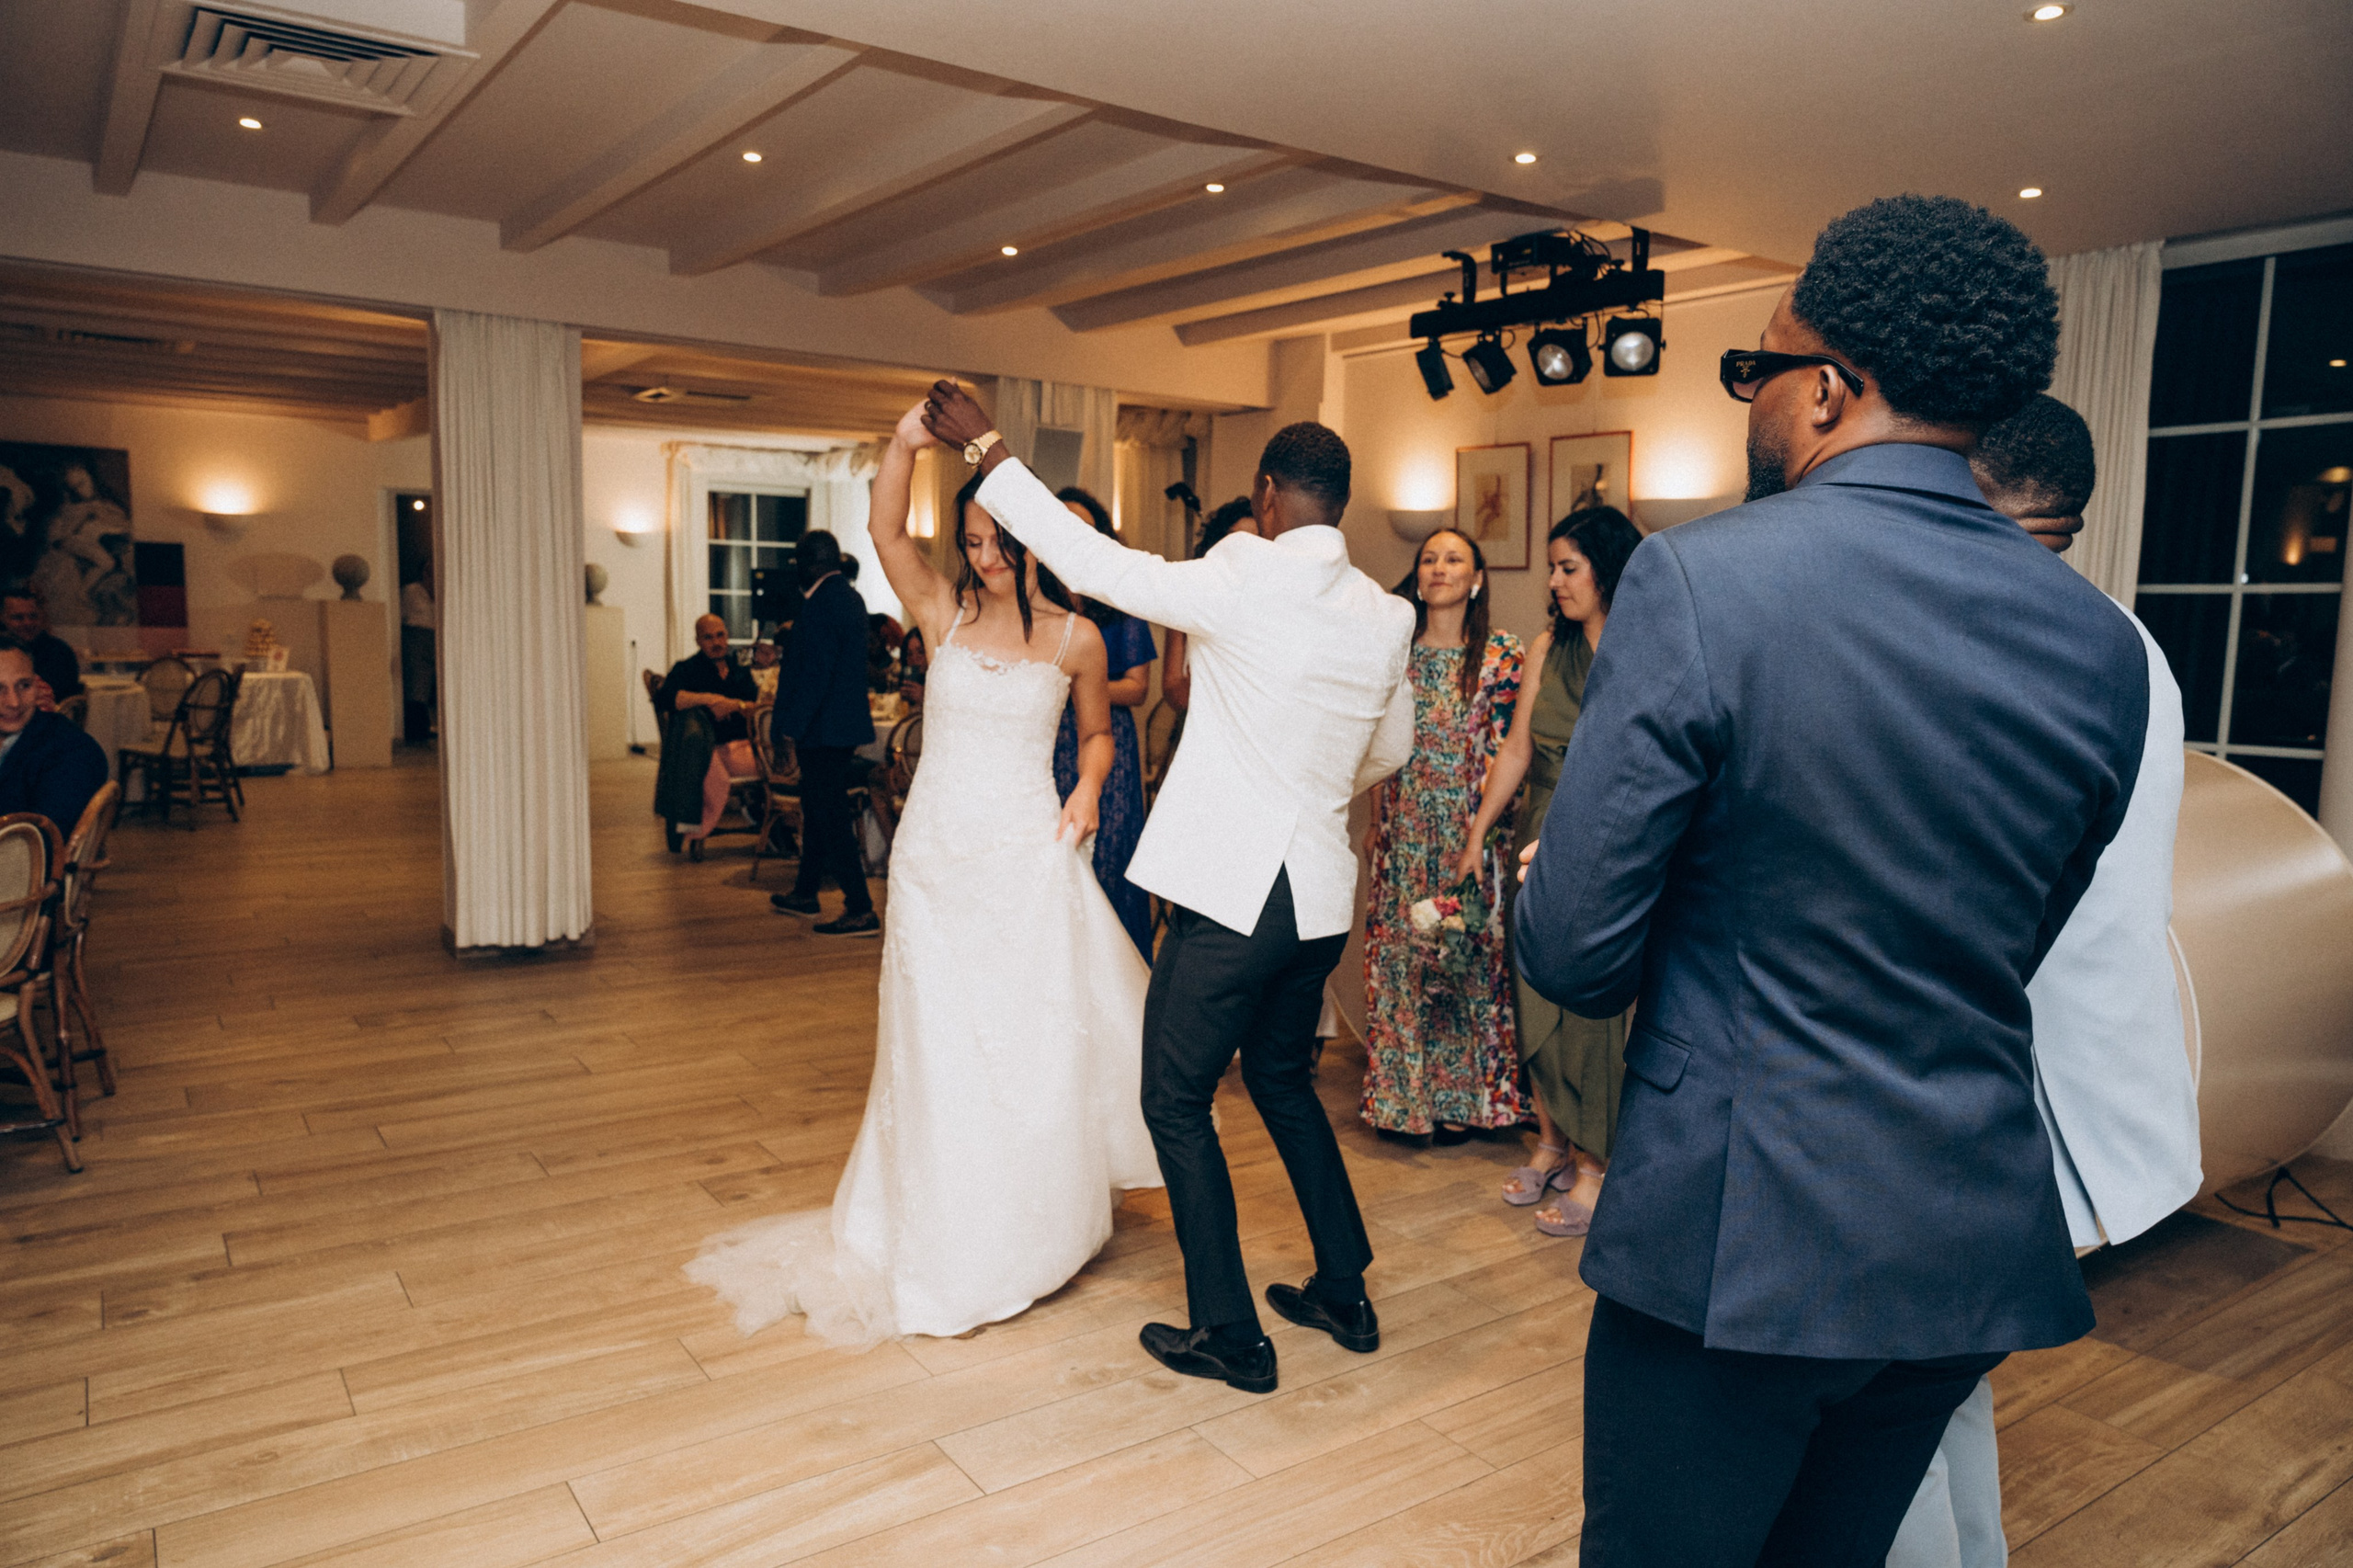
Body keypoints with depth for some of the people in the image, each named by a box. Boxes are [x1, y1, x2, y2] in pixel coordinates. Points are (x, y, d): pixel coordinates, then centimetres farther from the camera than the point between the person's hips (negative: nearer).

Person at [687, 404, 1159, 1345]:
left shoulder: (1075, 637, 1)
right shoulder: (943, 612, 1)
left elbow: (1097, 733, 15)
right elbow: (885, 532, -15)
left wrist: (1088, 789, -4)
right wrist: (907, 445, -30)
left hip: (1029, 859, -1)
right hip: (936, 853, 1)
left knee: (1035, 1041, 5)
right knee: (937, 1045, 8)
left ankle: (1029, 1231, 26)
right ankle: (946, 1240, 25)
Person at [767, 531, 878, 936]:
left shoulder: (821, 605, -18)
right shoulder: (851, 597, 12)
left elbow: (815, 674, -22)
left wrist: (790, 729, -19)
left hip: (824, 729, -10)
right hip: (846, 724, 10)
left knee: (831, 817, -7)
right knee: (817, 811, 20)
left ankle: (861, 911, -7)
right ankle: (805, 892, 34)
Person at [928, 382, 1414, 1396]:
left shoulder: (1242, 582, -14)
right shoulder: (1385, 616, 5)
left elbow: (1091, 561, -11)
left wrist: (986, 448, -2)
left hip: (1231, 891, -7)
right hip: (1320, 895, 7)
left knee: (1177, 1103, 8)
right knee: (1282, 1081, 24)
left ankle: (1230, 1335, 16)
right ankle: (1343, 1295, 34)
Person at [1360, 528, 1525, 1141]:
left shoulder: (1500, 655, -2)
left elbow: (1502, 751, -5)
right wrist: (1375, 824, 7)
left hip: (1468, 832, -2)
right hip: (1403, 834, 3)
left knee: (1466, 954, 4)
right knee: (1398, 955, 6)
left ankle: (1459, 1099, 18)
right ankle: (1402, 1094, 19)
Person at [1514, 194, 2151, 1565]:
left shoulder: (1700, 581, -18)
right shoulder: (2103, 643, 0)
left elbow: (1575, 958, -17)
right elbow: (2015, 951, 11)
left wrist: (1546, 889, 7)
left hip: (1742, 1237, -5)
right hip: (1978, 1245, 6)